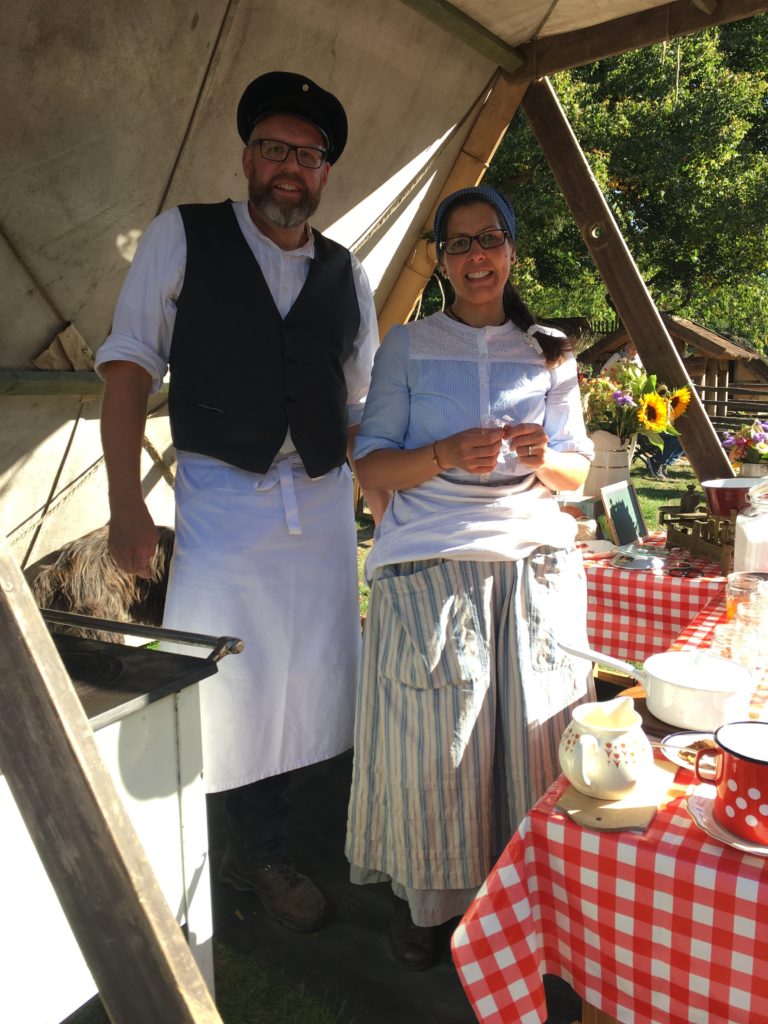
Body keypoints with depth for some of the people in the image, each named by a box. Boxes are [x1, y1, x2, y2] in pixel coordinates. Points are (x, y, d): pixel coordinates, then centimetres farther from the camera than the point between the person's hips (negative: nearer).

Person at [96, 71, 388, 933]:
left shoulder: (346, 275, 12)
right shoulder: (181, 238, 3)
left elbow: (360, 405, 14)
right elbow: (128, 363, -1)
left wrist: (389, 507, 5)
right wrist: (125, 500, -10)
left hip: (321, 500, 4)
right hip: (219, 496, -3)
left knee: (293, 685, 8)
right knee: (212, 685, -2)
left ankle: (258, 855, 29)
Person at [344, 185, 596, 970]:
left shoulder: (549, 352, 12)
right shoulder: (406, 345, 5)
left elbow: (576, 472, 13)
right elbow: (371, 465, -1)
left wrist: (544, 459, -10)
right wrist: (447, 455, -18)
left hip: (534, 566, 3)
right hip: (430, 568, -2)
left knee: (531, 734, 3)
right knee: (433, 741, -1)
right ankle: (422, 896, 22)